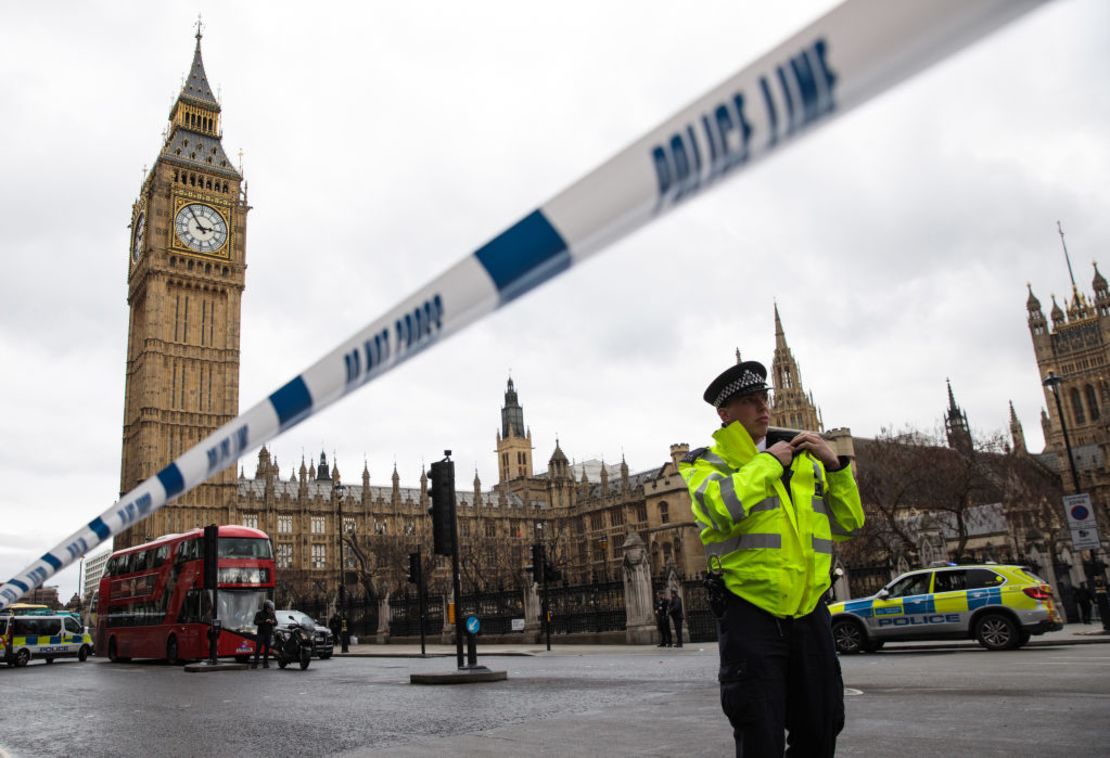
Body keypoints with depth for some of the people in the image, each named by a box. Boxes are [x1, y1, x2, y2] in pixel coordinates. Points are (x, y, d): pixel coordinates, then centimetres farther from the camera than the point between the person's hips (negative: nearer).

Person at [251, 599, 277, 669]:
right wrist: (265, 621, -23)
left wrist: (273, 622, -16)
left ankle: (265, 663, 7)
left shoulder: (272, 614, 7)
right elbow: (255, 622, -12)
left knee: (267, 648, 1)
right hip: (261, 633, -3)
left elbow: (276, 623, 7)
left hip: (269, 634, 3)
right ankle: (255, 663, -5)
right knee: (258, 648, -8)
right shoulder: (259, 613, -2)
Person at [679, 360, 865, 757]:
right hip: (751, 616, -5)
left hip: (810, 612, 5)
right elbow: (723, 509, -22)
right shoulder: (706, 462, 1)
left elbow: (848, 525, 15)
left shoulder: (805, 460, 17)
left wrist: (835, 465, 3)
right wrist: (769, 462, -11)